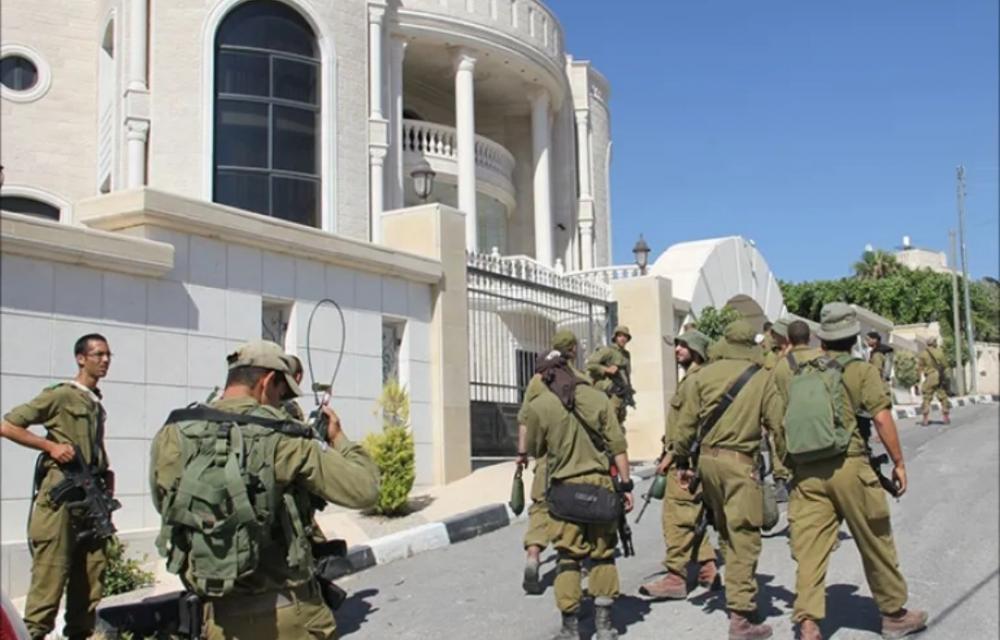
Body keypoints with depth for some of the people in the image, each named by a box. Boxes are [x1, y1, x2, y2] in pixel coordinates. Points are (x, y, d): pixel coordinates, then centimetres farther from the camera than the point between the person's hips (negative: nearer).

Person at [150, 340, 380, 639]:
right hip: (289, 610, -2)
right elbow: (364, 490, -9)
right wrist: (339, 439, 8)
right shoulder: (281, 436, -12)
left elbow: (164, 504, 15)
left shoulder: (172, 436, -3)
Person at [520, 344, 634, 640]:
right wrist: (626, 484, 4)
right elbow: (617, 445, -1)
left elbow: (534, 450, 7)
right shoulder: (598, 398, 0)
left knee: (568, 557, 7)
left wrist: (524, 435, 27)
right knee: (602, 553, 11)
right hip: (600, 483, 1)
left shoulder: (538, 406, -4)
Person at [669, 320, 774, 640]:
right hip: (740, 461, -4)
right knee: (744, 537, -3)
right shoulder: (763, 377, -1)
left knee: (725, 531, 19)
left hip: (707, 458, 4)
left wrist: (682, 461, 12)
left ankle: (736, 595, 31)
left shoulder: (704, 375, 4)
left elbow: (686, 421, 3)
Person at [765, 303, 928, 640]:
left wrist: (787, 459, 19)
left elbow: (774, 419, 9)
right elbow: (882, 418, -10)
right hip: (850, 467, -2)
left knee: (809, 549, 3)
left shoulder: (790, 367, 8)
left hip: (806, 471, 3)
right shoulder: (861, 370, -2)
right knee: (875, 544, 13)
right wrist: (898, 462, -1)